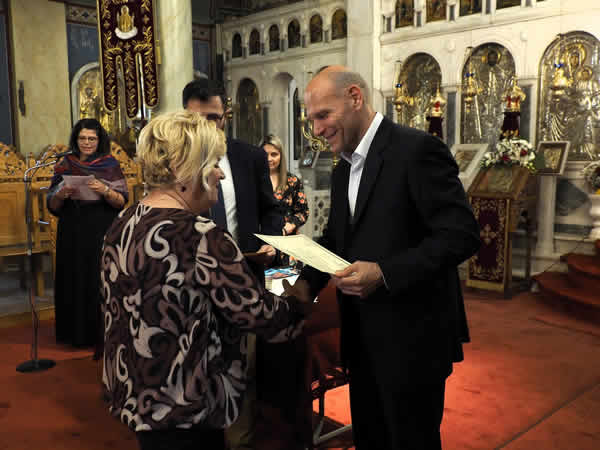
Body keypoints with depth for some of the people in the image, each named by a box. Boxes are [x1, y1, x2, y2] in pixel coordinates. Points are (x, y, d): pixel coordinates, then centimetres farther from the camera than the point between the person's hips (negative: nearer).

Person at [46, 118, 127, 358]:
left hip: (102, 233, -2)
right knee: (75, 280, 3)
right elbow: (52, 206, 8)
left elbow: (121, 201, -4)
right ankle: (77, 332, 18)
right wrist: (61, 195, -13)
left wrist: (105, 190, -22)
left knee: (101, 282, -5)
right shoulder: (64, 165, 8)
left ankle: (102, 334, 6)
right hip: (72, 234, 3)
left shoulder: (110, 165, 1)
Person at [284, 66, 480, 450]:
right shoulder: (343, 171, 12)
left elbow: (461, 235, -20)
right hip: (363, 335, 8)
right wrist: (308, 283, -1)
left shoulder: (418, 149, -15)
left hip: (411, 336, -8)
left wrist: (384, 273, -27)